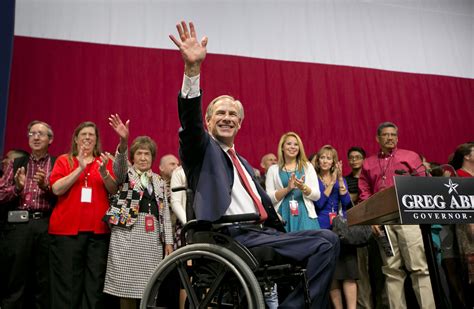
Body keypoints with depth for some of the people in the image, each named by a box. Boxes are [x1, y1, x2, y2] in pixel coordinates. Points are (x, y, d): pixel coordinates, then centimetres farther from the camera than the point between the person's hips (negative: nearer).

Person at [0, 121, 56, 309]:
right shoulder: (16, 163, 13)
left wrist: (45, 186, -16)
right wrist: (17, 187, -11)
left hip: (46, 225, -1)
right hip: (18, 225, 1)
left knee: (44, 280, 5)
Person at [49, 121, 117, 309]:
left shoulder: (105, 161, 13)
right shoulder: (64, 160, 11)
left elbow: (115, 191, 2)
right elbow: (56, 189, -5)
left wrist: (104, 172, -15)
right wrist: (80, 168, -13)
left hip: (99, 230, 1)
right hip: (67, 229, -1)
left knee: (96, 282, 2)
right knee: (67, 282, 1)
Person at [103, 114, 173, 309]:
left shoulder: (159, 181, 18)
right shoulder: (126, 175, 8)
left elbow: (165, 212, 15)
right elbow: (119, 164, -17)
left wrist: (168, 240, 8)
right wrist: (123, 142, -37)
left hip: (152, 236, 3)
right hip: (127, 233, -3)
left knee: (149, 286, 3)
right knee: (127, 285, -3)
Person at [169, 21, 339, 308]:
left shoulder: (243, 163, 28)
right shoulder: (202, 149, 6)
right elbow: (190, 118, -14)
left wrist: (284, 235, 11)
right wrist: (192, 68, -28)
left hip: (258, 235, 8)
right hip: (233, 238, -8)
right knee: (327, 241, -16)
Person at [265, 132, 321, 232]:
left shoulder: (307, 166, 12)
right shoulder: (273, 169, 9)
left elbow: (317, 195, 6)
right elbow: (269, 198, 0)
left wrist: (303, 187, -13)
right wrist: (288, 188, -14)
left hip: (305, 216, 1)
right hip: (283, 216, -1)